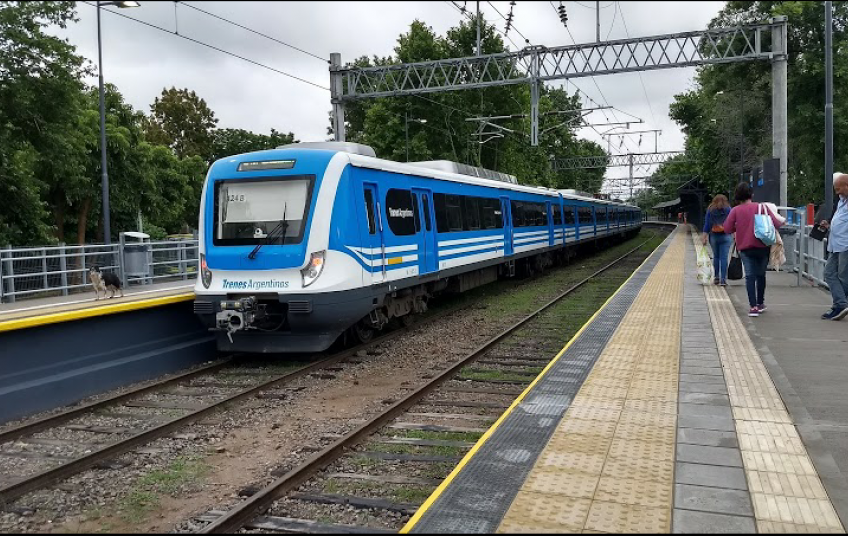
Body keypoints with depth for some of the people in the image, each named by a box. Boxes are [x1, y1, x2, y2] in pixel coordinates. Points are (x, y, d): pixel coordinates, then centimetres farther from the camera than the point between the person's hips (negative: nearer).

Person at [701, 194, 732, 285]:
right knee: (724, 257, -3)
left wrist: (704, 237, 2)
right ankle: (723, 279, -8)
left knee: (715, 256, 13)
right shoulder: (728, 209, 2)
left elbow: (707, 224, 2)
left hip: (714, 236, 1)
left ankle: (716, 278, 14)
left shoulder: (710, 210, 5)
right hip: (725, 236, -1)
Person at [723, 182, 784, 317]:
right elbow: (776, 223, -7)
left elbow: (727, 229, -7)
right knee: (761, 275, 16)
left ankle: (753, 306, -11)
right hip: (762, 247, 1)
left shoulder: (735, 210, -4)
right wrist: (782, 221, 16)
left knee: (750, 276, 0)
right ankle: (760, 304, 29)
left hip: (745, 248, -1)